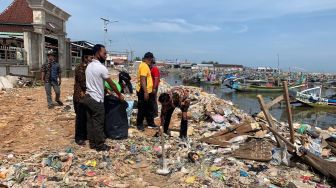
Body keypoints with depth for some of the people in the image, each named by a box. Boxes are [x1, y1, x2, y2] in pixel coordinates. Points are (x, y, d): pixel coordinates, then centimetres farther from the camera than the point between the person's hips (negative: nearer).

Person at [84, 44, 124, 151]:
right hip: (97, 100, -9)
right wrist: (119, 95, 2)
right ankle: (100, 145, 13)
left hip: (88, 97, 9)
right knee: (98, 124, 2)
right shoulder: (101, 67, -18)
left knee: (90, 122, 14)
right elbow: (111, 84, -10)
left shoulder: (89, 66, 9)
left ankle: (92, 143, 25)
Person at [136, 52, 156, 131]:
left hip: (147, 91, 10)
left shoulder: (145, 65, 15)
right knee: (142, 109, 1)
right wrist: (145, 92, -27)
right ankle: (139, 125, 13)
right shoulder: (144, 66, -17)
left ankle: (150, 123, 27)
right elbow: (143, 80, -25)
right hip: (143, 92, -10)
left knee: (149, 108, 16)